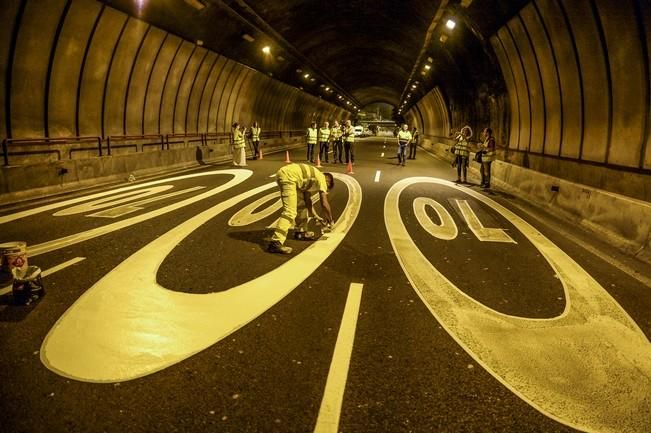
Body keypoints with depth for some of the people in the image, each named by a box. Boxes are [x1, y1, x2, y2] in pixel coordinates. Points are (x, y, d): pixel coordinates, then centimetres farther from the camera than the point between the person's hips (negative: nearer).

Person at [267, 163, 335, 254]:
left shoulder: (312, 178, 30)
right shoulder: (321, 178, 7)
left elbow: (307, 200, 34)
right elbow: (324, 204, 4)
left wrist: (315, 216, 35)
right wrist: (330, 219, 18)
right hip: (288, 176, -10)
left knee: (301, 204, 23)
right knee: (290, 212, -15)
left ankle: (300, 231, 37)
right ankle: (275, 243, -22)